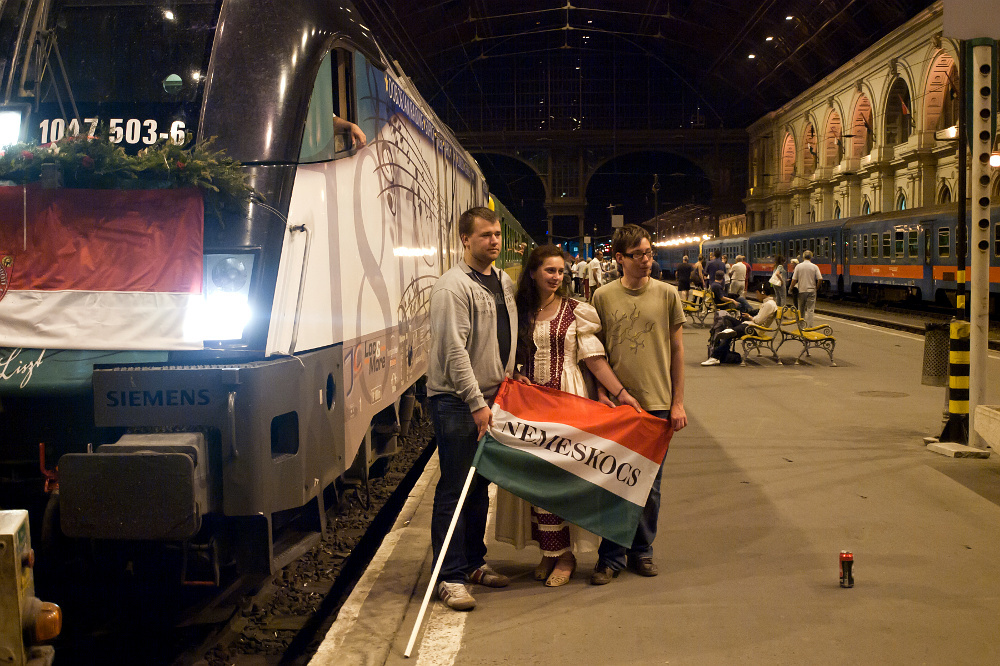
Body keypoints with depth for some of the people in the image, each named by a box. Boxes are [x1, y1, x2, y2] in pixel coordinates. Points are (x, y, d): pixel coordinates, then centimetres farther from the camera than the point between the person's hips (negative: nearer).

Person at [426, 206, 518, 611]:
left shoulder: (505, 282, 12)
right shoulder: (453, 286, -14)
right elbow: (454, 350, -19)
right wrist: (477, 403, -20)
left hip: (490, 397, 8)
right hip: (456, 400, -8)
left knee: (481, 485, 16)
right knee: (455, 489, -4)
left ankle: (473, 562, 28)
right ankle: (451, 577, 2)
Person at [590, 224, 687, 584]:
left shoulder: (667, 294, 2)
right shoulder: (603, 296, 1)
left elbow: (677, 350, 5)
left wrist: (678, 402, 3)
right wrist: (601, 393, -5)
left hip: (657, 403, 1)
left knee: (649, 484, 9)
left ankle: (641, 551, 25)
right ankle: (612, 557, 14)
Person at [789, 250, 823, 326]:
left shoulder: (798, 266, -3)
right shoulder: (814, 267, -4)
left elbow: (794, 280, -4)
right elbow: (820, 279, -9)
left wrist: (791, 287, 12)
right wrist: (817, 287, 7)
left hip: (801, 290, 1)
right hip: (811, 290, -1)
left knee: (801, 310, 13)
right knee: (810, 310, -2)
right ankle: (809, 326, -8)